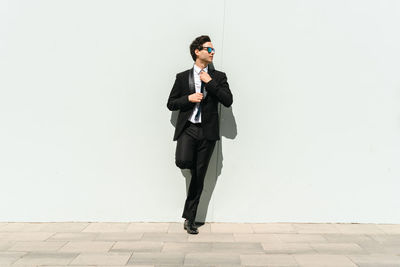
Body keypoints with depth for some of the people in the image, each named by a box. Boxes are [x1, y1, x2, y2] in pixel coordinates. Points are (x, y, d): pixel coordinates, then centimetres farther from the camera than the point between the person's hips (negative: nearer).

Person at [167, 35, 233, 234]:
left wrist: (210, 82, -8)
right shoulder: (182, 77, 9)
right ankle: (192, 160, 8)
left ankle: (189, 219, 17)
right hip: (187, 128, 0)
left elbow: (228, 101, -4)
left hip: (207, 130, 1)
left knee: (199, 177, 4)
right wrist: (188, 98, -9)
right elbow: (171, 104, 8)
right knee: (182, 162, -30)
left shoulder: (218, 77, 10)